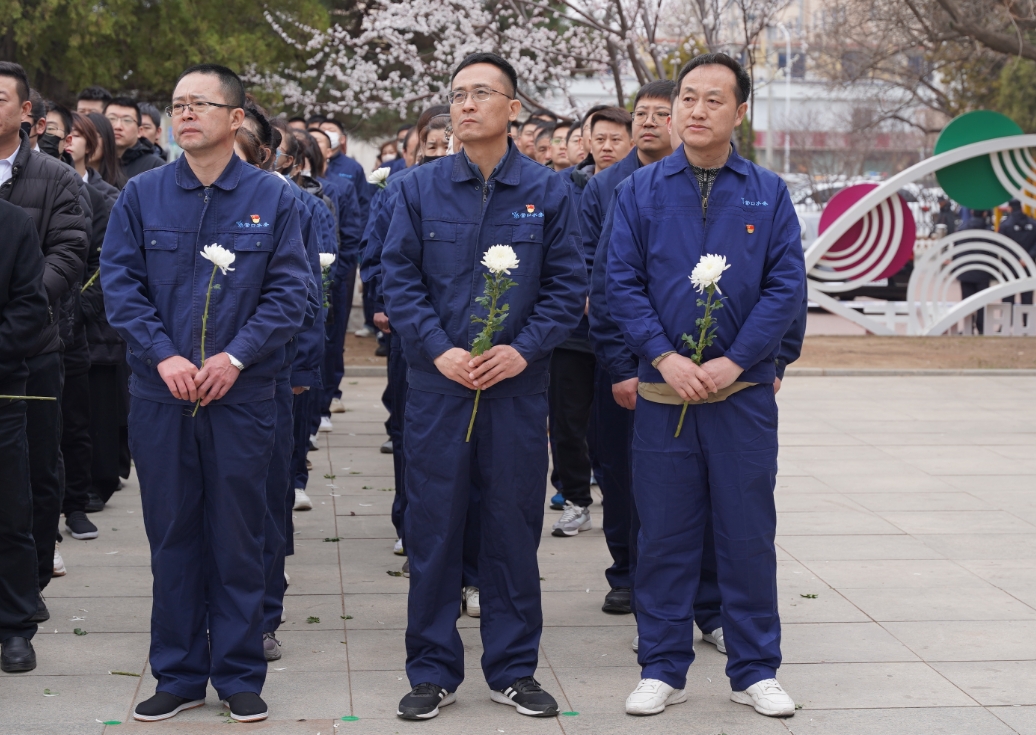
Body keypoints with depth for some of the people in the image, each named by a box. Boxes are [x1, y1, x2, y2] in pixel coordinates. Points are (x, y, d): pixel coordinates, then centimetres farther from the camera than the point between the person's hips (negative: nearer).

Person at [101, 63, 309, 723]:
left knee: (238, 537, 4)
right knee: (171, 535, 7)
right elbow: (120, 284, 1)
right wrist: (164, 355, -12)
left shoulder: (272, 198, 2)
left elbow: (289, 291, -2)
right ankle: (178, 674, 18)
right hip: (160, 396, 1)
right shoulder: (142, 195, 5)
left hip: (242, 393, -1)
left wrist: (235, 356, -13)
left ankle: (240, 675, 16)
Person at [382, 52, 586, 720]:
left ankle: (514, 669, 19)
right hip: (437, 384, 0)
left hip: (518, 386, 0)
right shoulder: (420, 188, 3)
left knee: (514, 526, 7)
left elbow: (569, 285, 1)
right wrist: (438, 349, -11)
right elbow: (398, 279, 1)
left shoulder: (547, 192, 3)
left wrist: (523, 349, -12)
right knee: (433, 527, 4)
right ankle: (433, 671, 15)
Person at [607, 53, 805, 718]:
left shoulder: (768, 193, 4)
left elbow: (788, 286, -2)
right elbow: (623, 284, 0)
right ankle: (664, 669, 18)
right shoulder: (641, 191, 4)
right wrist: (666, 357, -13)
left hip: (744, 391, 0)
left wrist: (734, 362, -12)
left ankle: (755, 671, 18)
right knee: (665, 533, 6)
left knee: (748, 532, 6)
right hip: (664, 390, 0)